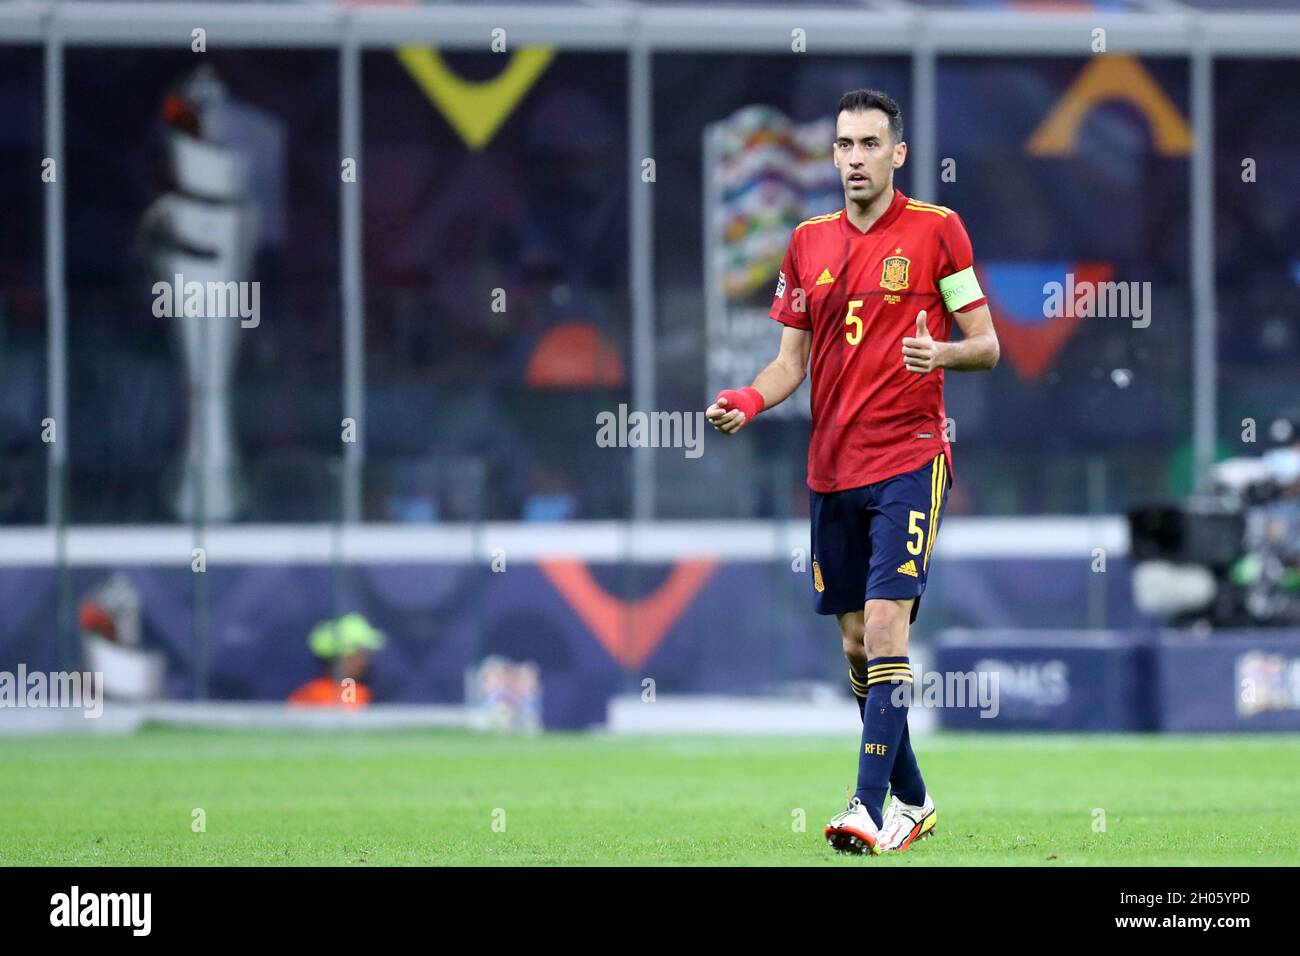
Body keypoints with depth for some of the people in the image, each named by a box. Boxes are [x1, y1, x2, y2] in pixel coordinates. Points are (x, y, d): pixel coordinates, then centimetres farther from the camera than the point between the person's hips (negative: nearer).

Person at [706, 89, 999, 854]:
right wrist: (747, 402, -5)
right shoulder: (809, 243, 11)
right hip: (832, 467, 6)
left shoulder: (936, 229, -3)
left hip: (909, 455, -5)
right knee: (856, 642, 8)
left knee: (884, 625, -16)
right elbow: (793, 360, 14)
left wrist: (943, 353, -23)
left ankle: (871, 807, -20)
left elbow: (987, 345, -1)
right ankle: (912, 802, 21)